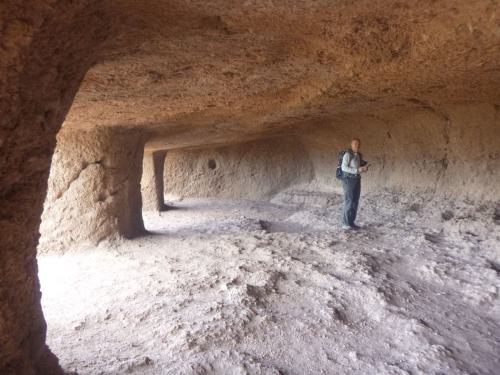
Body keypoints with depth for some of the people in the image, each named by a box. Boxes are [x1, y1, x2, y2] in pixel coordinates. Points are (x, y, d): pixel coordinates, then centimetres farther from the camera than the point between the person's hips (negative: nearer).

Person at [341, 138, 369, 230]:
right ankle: (345, 223, 0)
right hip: (348, 179, -8)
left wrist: (365, 167, -3)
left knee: (355, 202, 7)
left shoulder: (359, 155, 12)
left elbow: (362, 165, 21)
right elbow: (344, 167, -18)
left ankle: (351, 222, 15)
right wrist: (357, 170, -22)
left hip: (357, 179, 8)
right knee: (348, 202, -8)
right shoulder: (347, 154, -11)